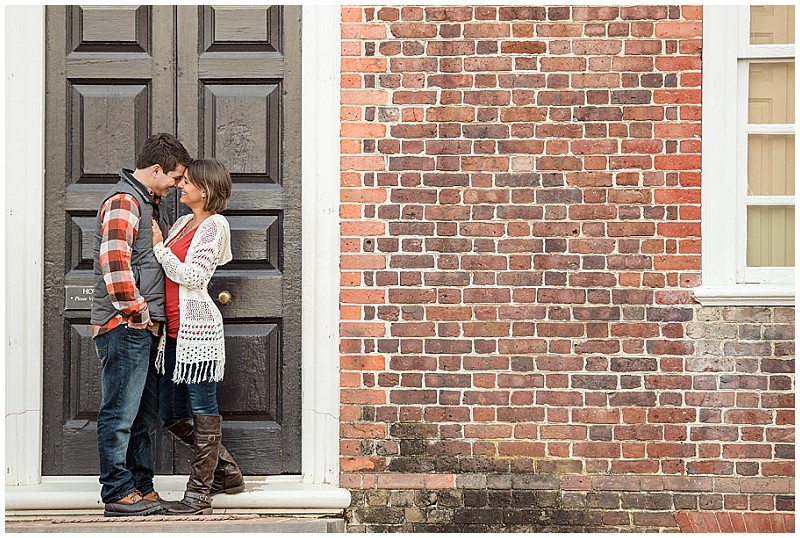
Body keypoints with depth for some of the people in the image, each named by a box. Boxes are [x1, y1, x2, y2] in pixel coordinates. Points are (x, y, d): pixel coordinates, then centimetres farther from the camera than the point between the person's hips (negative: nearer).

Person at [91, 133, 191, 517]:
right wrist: (138, 313, -16)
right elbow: (115, 263, -22)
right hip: (125, 326, -10)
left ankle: (141, 487, 20)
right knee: (120, 413, -5)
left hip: (146, 328, 10)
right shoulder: (123, 201, -11)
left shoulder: (150, 204, 21)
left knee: (143, 416, 13)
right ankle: (118, 493, 0)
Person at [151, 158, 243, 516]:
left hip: (197, 325, -9)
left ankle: (199, 493, 3)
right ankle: (226, 472, 26)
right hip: (174, 329, 9)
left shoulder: (214, 225, -6)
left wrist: (159, 246, -9)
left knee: (202, 409, -2)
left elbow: (191, 277, -13)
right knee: (172, 413, 12)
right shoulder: (182, 222, 19)